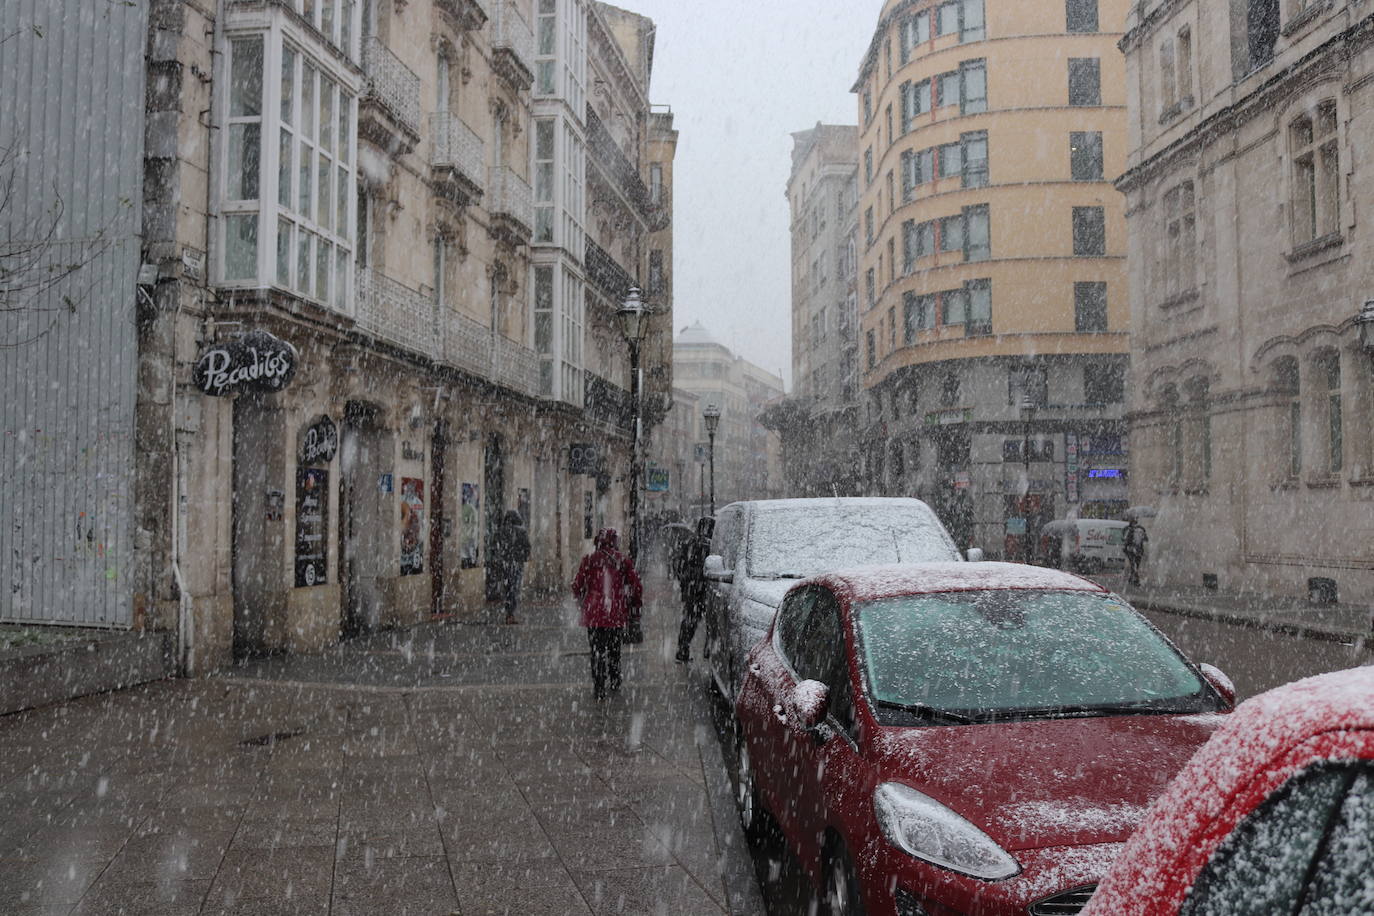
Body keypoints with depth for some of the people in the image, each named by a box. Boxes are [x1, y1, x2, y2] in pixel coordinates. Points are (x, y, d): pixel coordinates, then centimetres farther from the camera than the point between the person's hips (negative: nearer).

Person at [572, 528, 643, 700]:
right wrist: (636, 603, 17)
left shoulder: (590, 559, -4)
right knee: (614, 647, 19)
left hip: (595, 612, -2)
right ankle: (615, 682, 31)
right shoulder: (622, 560, 0)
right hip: (617, 612, 2)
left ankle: (599, 689, 1)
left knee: (597, 649, 4)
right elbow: (636, 584, 1)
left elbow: (578, 585, -3)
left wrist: (581, 598, 17)